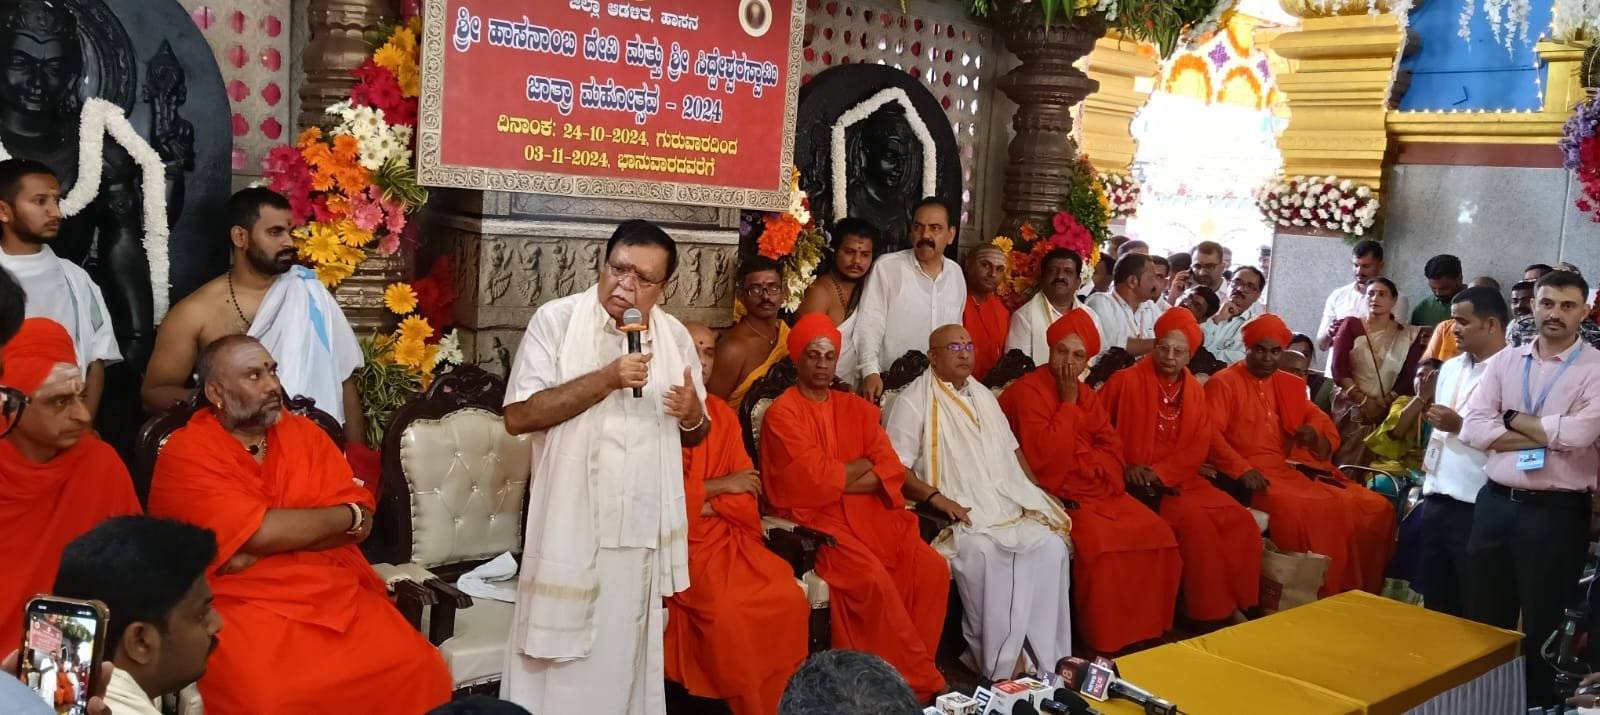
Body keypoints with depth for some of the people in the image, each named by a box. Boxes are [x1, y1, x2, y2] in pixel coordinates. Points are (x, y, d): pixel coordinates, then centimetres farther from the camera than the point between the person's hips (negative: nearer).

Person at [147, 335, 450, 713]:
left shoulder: (306, 433, 12)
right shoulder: (186, 453, -3)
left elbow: (362, 523, 2)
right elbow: (259, 532, -15)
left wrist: (273, 539, -11)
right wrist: (346, 516, -1)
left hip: (337, 592, 4)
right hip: (243, 604, -4)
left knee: (418, 671, -20)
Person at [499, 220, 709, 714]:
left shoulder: (675, 336, 7)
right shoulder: (557, 320, -6)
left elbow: (693, 436, 15)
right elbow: (518, 416, -15)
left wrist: (693, 414, -9)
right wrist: (606, 380, -21)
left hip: (642, 529, 4)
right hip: (570, 526, -3)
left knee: (624, 654, 15)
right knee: (560, 662, 5)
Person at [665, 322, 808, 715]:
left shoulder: (723, 414, 14)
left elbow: (747, 498, 8)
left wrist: (700, 504, -9)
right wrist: (719, 486, -6)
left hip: (727, 535, 5)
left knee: (789, 598, -16)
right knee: (723, 608, -28)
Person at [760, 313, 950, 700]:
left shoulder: (857, 408, 14)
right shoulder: (782, 413, -5)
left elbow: (889, 469, 7)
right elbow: (813, 480, -14)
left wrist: (933, 497, -11)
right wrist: (866, 464, -2)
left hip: (870, 511, 6)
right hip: (815, 518, -6)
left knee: (932, 567, -13)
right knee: (872, 576, -27)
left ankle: (904, 670, -3)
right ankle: (919, 678, -12)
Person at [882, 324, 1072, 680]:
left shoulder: (983, 395, 20)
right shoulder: (913, 402, -3)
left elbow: (1011, 449, 26)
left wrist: (1036, 493, 11)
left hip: (1007, 504, 6)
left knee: (1051, 546, -19)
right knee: (983, 552, -34)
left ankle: (1049, 659, -10)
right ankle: (998, 668, -21)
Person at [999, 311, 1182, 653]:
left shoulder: (1085, 393, 13)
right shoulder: (1027, 391, -11)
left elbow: (1112, 447, 9)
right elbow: (1046, 458, -21)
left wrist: (1076, 462, -11)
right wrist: (1068, 404, -17)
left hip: (1098, 489, 8)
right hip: (1057, 494, -7)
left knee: (1157, 534, -8)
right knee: (1103, 543, -29)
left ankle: (1147, 630, 4)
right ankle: (1104, 643, -14)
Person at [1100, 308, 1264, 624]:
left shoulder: (1195, 392, 10)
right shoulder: (1126, 381, -5)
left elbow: (1199, 449, 2)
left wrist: (1161, 473, -15)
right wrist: (1124, 467, -17)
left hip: (1181, 480, 5)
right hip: (1139, 484, -5)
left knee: (1241, 520, -11)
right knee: (1196, 521, -26)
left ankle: (1235, 603, 1)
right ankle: (1211, 610, -13)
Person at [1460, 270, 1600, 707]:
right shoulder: (1504, 361, 7)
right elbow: (1473, 428, -4)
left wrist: (1514, 419, -7)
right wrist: (1545, 436, -11)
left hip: (1557, 512, -4)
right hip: (1496, 503, 4)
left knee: (1543, 624, 8)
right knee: (1484, 617, 14)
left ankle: (1537, 703, 23)